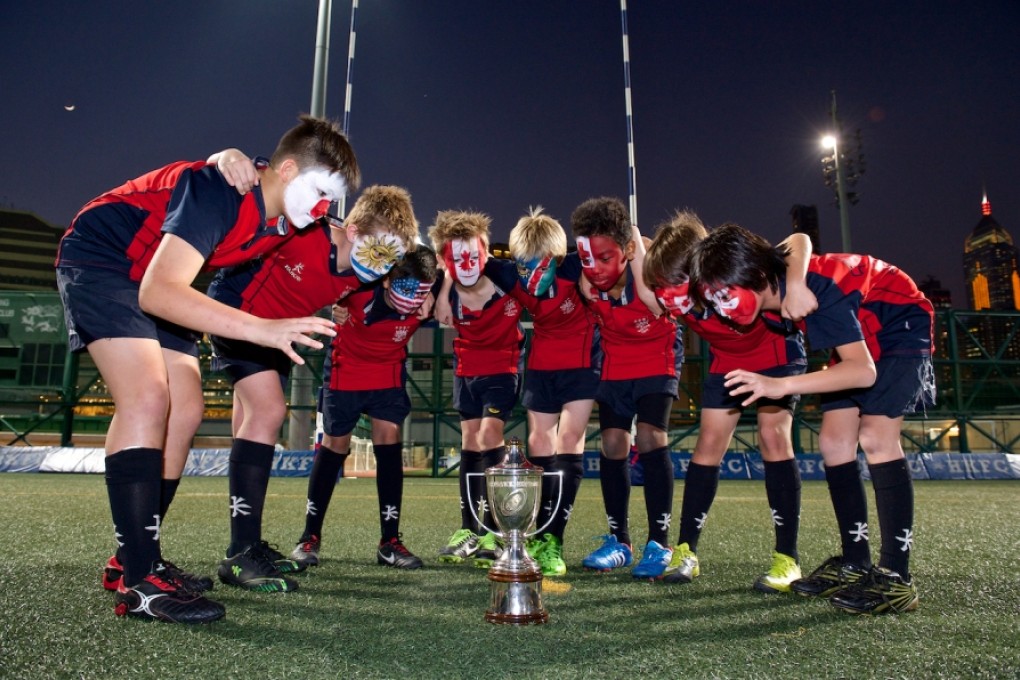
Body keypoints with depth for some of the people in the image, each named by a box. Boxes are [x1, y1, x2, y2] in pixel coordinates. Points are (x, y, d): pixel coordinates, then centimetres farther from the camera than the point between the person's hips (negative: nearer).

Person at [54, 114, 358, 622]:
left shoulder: (286, 220, -7)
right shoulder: (221, 191, -32)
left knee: (185, 412, 1)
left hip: (157, 281, 8)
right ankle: (137, 581, -20)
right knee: (147, 397, -24)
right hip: (99, 258, -8)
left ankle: (134, 557, 13)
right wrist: (262, 328, -50)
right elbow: (158, 291, -41)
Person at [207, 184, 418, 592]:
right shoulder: (301, 230, -31)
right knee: (269, 410, -21)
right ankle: (240, 556, -15)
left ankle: (248, 544, 22)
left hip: (276, 328, 8)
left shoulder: (362, 274, -12)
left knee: (256, 425, 11)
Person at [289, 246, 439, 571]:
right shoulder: (360, 288, -34)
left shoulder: (425, 304, -26)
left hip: (388, 374, 1)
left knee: (389, 439, -10)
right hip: (345, 370, -1)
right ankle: (310, 536, 19)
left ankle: (390, 541, 0)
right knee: (333, 446, 4)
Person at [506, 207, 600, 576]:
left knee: (568, 441, -13)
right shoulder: (517, 282, -15)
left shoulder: (576, 271, -26)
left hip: (582, 364, -4)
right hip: (541, 365, 4)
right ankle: (539, 534, 20)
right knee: (539, 443, 6)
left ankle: (553, 539, -7)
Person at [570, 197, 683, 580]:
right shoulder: (586, 284, -23)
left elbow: (661, 308, -39)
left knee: (650, 438, -17)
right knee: (612, 445, 0)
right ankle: (619, 542, 14)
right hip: (615, 362, 3)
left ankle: (659, 543, -3)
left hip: (657, 357, -3)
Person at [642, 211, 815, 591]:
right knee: (709, 444, -3)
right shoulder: (668, 289, -25)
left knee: (772, 435, -17)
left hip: (776, 352, -4)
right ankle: (685, 551, 4)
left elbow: (799, 240, -35)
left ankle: (787, 559, -8)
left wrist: (795, 284, -53)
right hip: (726, 359, 4)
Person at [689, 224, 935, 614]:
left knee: (875, 437, -22)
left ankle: (896, 579, -16)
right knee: (834, 443, -2)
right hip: (857, 333, 7)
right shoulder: (767, 295, -17)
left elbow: (864, 370, -43)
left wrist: (782, 385, -53)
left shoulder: (818, 287, -39)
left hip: (901, 324, -7)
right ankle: (854, 563, 7)